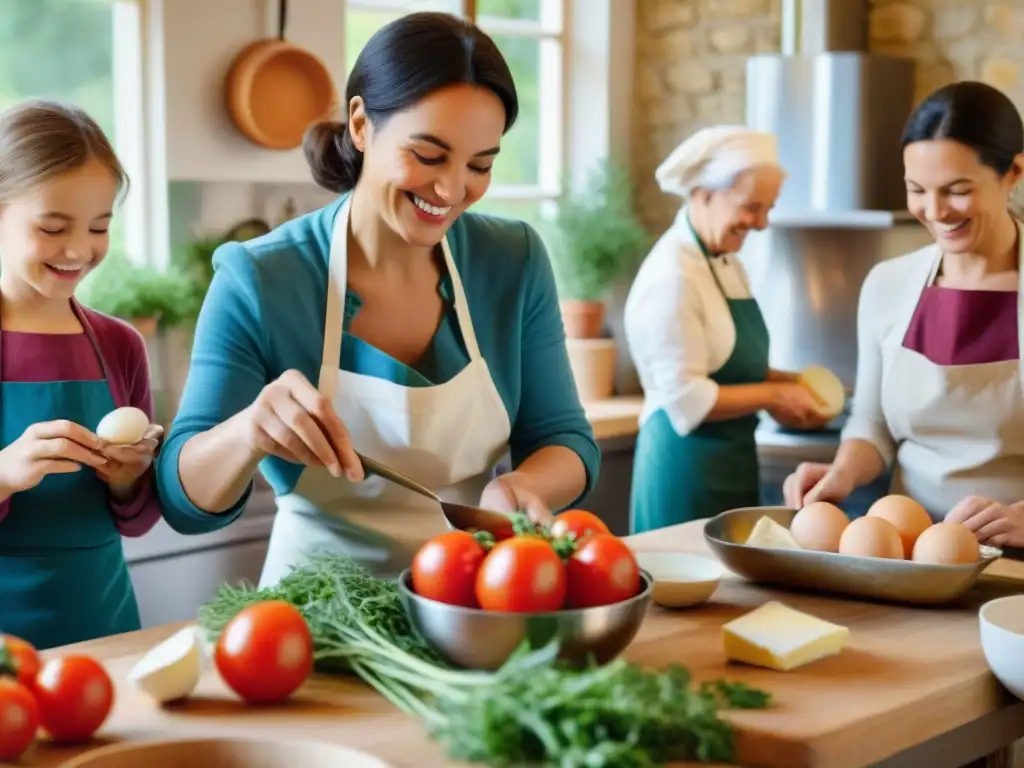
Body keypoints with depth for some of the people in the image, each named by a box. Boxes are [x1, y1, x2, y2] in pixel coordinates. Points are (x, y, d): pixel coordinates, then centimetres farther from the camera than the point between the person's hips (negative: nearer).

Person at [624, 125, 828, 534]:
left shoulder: (727, 263, 10)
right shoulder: (673, 276, -18)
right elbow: (688, 400, -20)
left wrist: (789, 382, 5)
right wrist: (774, 397, -13)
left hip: (731, 461, 9)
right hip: (688, 465, -9)